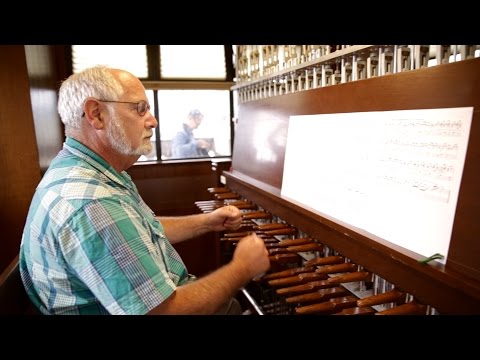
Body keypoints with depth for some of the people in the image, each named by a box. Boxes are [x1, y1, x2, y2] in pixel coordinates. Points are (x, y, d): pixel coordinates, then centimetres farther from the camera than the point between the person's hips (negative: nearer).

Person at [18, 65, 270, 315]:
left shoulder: (77, 168, 2)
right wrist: (242, 268, -18)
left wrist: (206, 222, 3)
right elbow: (166, 310, -31)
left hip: (159, 291, 8)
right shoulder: (91, 203, -33)